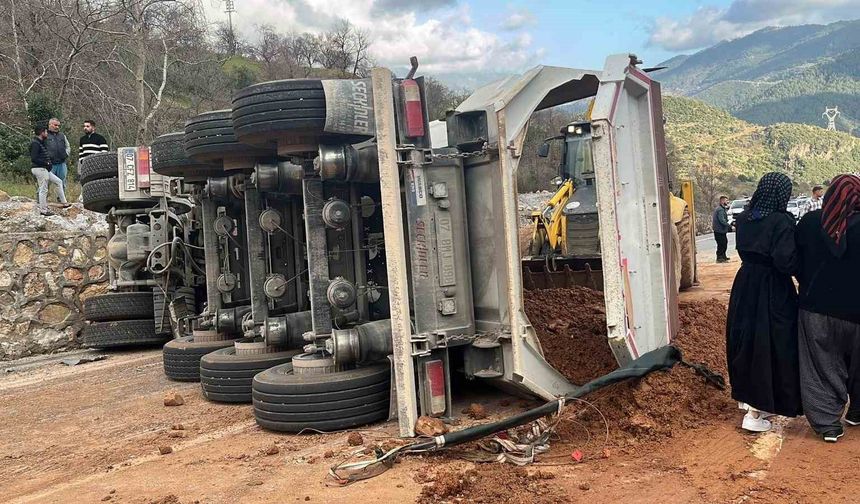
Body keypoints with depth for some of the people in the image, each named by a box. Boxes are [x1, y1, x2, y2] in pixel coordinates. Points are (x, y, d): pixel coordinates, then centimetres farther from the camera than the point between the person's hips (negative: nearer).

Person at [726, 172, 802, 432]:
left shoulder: (744, 217, 2)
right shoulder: (782, 222, -19)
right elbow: (786, 261, -23)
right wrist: (798, 248, -6)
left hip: (745, 285, 7)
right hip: (772, 291, -7)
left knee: (747, 340, 19)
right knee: (770, 346, 2)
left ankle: (747, 396, 35)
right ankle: (755, 413, 6)